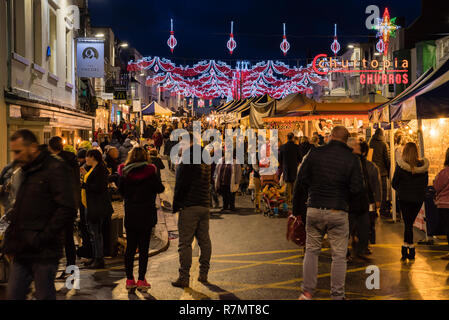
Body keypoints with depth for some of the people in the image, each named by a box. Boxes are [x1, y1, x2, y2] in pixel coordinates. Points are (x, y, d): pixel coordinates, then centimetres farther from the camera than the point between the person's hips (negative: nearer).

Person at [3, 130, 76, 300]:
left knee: (44, 296, 0)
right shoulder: (26, 172, 17)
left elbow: (67, 209, -18)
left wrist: (41, 239, -17)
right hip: (22, 253, 8)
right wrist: (9, 244, 14)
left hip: (44, 253, -8)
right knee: (13, 295, 7)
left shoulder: (55, 169, -10)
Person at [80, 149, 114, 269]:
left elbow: (99, 188, -22)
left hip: (97, 206, -11)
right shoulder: (93, 169, 16)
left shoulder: (100, 169, -16)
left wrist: (84, 185, -16)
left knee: (96, 232, -7)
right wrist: (85, 176, 16)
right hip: (90, 205, 11)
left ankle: (99, 260, -3)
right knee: (92, 231, 15)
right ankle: (95, 257, 23)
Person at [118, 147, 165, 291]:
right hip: (146, 214, -3)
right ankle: (141, 280, 3)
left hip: (130, 213, 3)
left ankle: (129, 279, 13)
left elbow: (121, 190, 6)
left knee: (130, 247, 10)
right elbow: (160, 189, -7)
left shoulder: (125, 172, -2)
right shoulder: (150, 171, -11)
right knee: (143, 248, 3)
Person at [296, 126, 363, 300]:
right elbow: (356, 188, -8)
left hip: (314, 209, 2)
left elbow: (302, 177, 1)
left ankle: (307, 292, 16)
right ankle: (337, 295, 10)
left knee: (311, 250, 14)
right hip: (338, 212, -2)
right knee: (339, 255, 7)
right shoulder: (352, 159, -4)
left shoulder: (315, 153, -1)